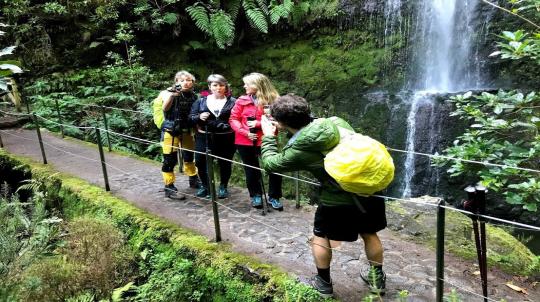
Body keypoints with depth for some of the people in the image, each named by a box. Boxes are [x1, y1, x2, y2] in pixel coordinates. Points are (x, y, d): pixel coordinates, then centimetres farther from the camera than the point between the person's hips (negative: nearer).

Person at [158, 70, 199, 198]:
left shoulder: (193, 96, 4)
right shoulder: (170, 93, -10)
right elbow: (165, 108, -26)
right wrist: (172, 94, -38)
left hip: (187, 131, 5)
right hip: (171, 130, -5)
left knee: (189, 156, 18)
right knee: (170, 159, -3)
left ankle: (193, 180, 37)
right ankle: (169, 188, 7)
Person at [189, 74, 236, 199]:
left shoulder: (232, 102, 2)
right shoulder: (201, 101, 9)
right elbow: (191, 117, 7)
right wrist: (199, 117, -13)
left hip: (225, 139, -2)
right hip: (204, 138, 2)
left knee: (225, 163, 8)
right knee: (201, 162, 3)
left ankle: (223, 187, 30)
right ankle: (205, 185, 27)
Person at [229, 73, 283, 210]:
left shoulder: (272, 100, -4)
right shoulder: (242, 100, 2)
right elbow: (234, 119, 1)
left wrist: (259, 123, -17)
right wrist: (245, 132, -13)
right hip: (245, 142, 2)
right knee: (251, 170, 14)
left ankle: (273, 197, 15)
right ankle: (256, 196, 33)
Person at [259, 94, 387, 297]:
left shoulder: (298, 151, -16)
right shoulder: (329, 123, -2)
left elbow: (270, 163, 0)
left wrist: (268, 136, 12)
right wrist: (285, 128, 20)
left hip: (339, 200, -6)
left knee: (321, 236, 18)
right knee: (370, 234, 24)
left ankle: (324, 283, 32)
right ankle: (377, 279, 41)